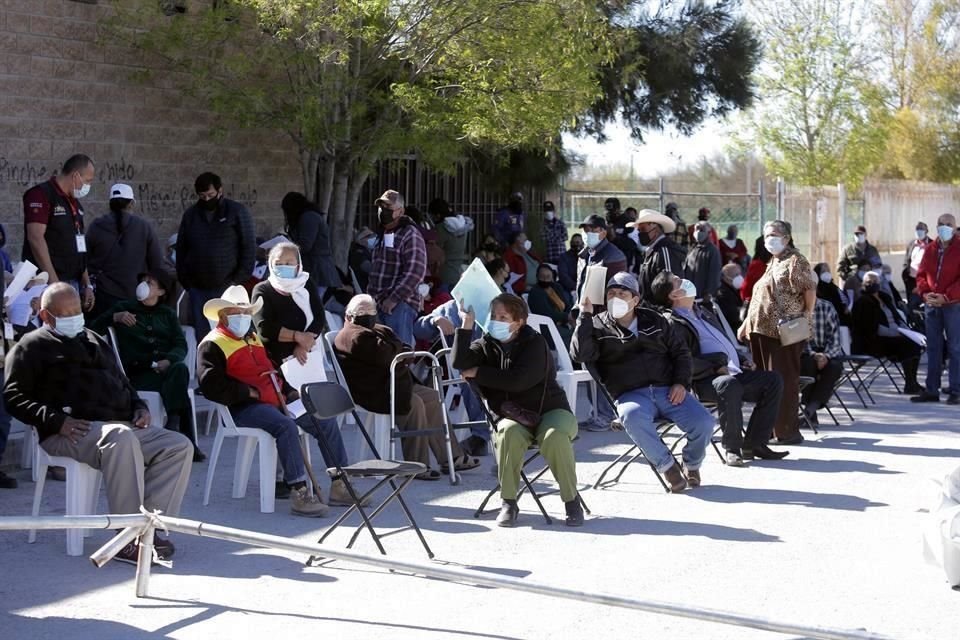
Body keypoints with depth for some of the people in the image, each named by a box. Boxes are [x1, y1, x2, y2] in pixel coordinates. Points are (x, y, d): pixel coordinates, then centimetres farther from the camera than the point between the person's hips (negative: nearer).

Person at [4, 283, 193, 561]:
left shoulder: (95, 342, 31)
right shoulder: (32, 347, 9)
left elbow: (122, 382, 36)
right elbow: (14, 397, -2)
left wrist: (139, 407, 13)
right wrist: (57, 421, -16)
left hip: (124, 424, 7)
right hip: (75, 432, -7)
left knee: (179, 446, -12)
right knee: (120, 438, -39)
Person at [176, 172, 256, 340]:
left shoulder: (237, 212, -2)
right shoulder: (190, 214, 10)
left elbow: (249, 248, -3)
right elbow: (181, 249, 15)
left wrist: (239, 280, -9)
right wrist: (185, 280, 6)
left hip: (227, 288, -4)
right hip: (198, 289, 4)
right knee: (202, 336, 5)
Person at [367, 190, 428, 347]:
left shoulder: (410, 235, -8)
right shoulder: (382, 234, 19)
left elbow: (415, 272, -18)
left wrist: (394, 298, -19)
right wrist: (371, 295, 16)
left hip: (400, 304, -8)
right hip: (379, 303, 8)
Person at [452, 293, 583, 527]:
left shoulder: (534, 342, -7)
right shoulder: (486, 345, 8)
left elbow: (518, 380, -21)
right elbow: (460, 363, -11)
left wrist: (478, 373, -13)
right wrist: (466, 326, -13)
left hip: (550, 409, -2)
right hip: (513, 415, 3)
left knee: (554, 437, -37)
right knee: (508, 433, -35)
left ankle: (571, 499, -17)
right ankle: (508, 502, -20)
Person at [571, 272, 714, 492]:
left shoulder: (654, 320, 18)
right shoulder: (598, 326, 9)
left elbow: (681, 351, 21)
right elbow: (580, 354, -10)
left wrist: (681, 383, 5)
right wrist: (585, 316, -11)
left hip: (668, 390, 3)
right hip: (631, 395, -3)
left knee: (703, 423, -21)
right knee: (634, 418, -40)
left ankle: (691, 464, 11)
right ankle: (667, 466, -18)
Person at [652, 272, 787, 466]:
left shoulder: (701, 312, 23)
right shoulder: (672, 323, -7)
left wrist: (742, 360, 17)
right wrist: (715, 368, -20)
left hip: (733, 372, 9)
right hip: (704, 381, -9)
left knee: (773, 380, 1)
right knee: (729, 385, -38)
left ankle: (753, 443, -1)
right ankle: (731, 448, -25)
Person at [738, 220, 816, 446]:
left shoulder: (795, 261, -4)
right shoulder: (772, 263, 21)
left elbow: (810, 289, -11)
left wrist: (806, 317, -16)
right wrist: (747, 323, 20)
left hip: (784, 332, -8)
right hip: (763, 330, 8)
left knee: (783, 381, -6)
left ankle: (787, 431, -1)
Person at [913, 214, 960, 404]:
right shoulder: (930, 249, 11)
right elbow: (921, 274, 11)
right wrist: (925, 292, -6)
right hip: (931, 304, 5)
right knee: (933, 348, 8)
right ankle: (932, 390, 12)